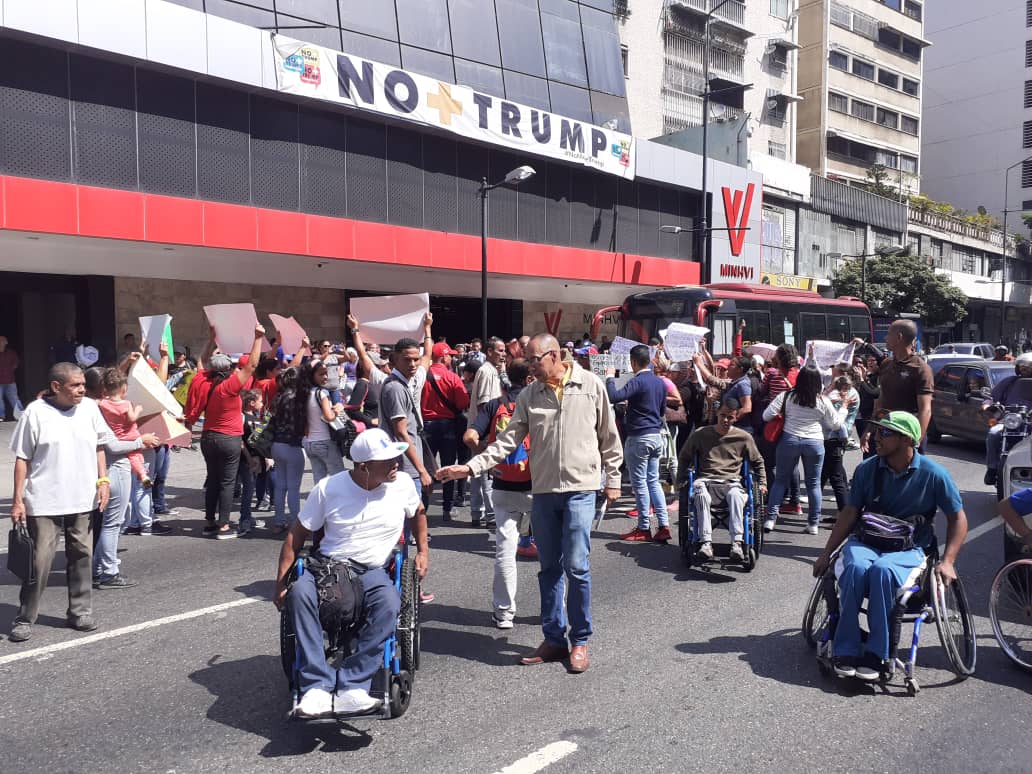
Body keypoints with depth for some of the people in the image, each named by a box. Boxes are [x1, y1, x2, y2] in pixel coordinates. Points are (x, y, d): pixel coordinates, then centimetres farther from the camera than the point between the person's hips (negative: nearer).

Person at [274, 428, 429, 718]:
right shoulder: (328, 488, -4)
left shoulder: (403, 483, 0)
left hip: (374, 572, 0)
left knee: (389, 603, -35)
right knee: (299, 592, -34)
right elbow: (297, 534, 3)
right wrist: (280, 583, -3)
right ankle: (318, 685, -34)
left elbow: (418, 512, 23)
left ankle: (351, 687, -32)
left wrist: (423, 551, 10)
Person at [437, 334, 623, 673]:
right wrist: (471, 467, -8)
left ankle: (580, 641, 11)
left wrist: (612, 479, 5)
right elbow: (507, 440, 2)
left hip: (580, 489, -4)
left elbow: (608, 436, 5)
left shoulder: (591, 385, -1)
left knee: (576, 566, -5)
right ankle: (554, 639, 23)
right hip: (543, 491, 4)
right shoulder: (529, 395, 6)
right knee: (549, 568, 10)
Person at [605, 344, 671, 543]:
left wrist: (610, 378, -11)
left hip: (639, 437, -8)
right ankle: (664, 526, 8)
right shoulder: (660, 382, 10)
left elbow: (613, 397, -27)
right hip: (656, 435, 8)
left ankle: (643, 529, 7)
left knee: (639, 483, 1)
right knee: (654, 481, 12)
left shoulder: (638, 381, -15)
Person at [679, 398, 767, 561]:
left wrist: (762, 483, 16)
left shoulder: (744, 437, 12)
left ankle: (737, 543, -41)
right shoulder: (700, 434, 10)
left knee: (735, 495, -38)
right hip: (706, 481, 0)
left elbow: (758, 462, 27)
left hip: (731, 482, 0)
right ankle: (706, 542, -39)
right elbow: (684, 458, 23)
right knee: (701, 495, -38)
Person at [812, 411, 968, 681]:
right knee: (855, 567, -33)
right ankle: (846, 651, -25)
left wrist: (947, 562, -8)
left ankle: (876, 653, -26)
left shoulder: (933, 473, -6)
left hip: (908, 548, -2)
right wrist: (826, 554, 5)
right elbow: (850, 513, 7)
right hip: (866, 540, 2)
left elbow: (957, 518, 3)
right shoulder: (867, 469, 1)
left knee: (882, 570, -36)